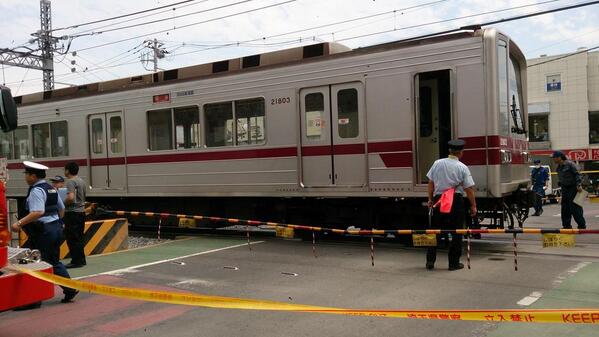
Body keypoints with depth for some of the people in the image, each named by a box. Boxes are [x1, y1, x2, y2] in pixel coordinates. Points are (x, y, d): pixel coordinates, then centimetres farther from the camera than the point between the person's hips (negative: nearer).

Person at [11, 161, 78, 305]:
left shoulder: (36, 191, -16)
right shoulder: (51, 188, 13)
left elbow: (38, 212, -29)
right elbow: (61, 209, 21)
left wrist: (20, 223, -29)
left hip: (43, 232, -9)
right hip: (56, 227, 9)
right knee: (54, 261, 18)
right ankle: (70, 289, 18)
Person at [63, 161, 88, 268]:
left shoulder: (71, 182, -14)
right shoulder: (82, 181, 14)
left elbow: (70, 198, -26)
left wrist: (63, 203, -9)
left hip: (72, 213, -9)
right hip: (81, 211, 9)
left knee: (72, 238, -3)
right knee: (79, 237, 14)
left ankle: (76, 261, -1)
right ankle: (82, 260, 19)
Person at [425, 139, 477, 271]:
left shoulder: (437, 163, 2)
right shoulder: (462, 167, -6)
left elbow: (430, 183, 7)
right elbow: (469, 189, -6)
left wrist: (430, 199, 17)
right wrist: (473, 205, 2)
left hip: (438, 200, 3)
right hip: (456, 201, -3)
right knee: (456, 233, 8)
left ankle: (430, 261, 13)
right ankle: (454, 263, 11)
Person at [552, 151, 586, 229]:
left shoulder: (570, 164, -12)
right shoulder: (558, 167, 11)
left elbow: (577, 174, -16)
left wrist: (579, 185, -23)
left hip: (573, 188, -8)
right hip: (564, 189, 8)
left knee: (575, 208, -8)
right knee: (565, 208, 8)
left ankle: (582, 225, 1)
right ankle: (566, 226, 15)